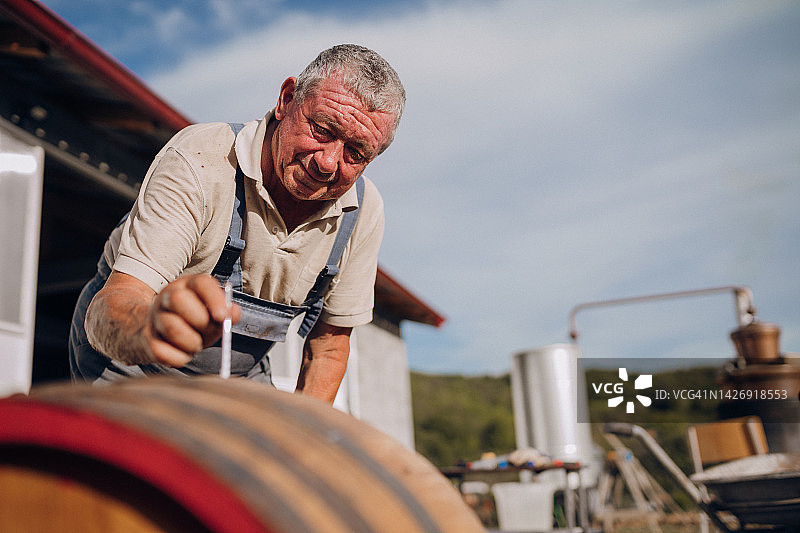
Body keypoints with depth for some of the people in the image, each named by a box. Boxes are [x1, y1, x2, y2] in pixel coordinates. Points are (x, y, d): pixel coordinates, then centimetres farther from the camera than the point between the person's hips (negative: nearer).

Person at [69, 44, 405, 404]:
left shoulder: (364, 211, -15)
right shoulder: (195, 162, -29)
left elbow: (328, 345, -3)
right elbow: (109, 308, -38)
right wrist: (148, 328, -61)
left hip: (240, 376, 4)